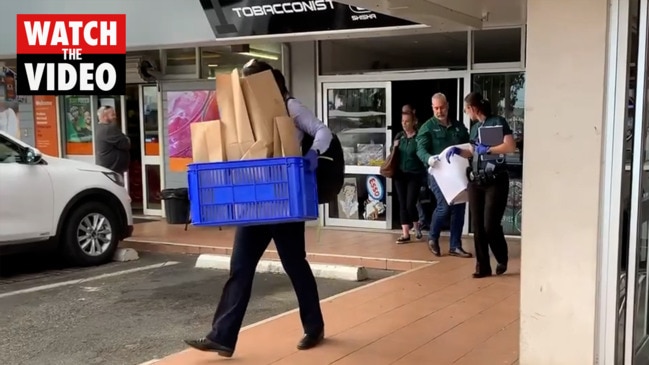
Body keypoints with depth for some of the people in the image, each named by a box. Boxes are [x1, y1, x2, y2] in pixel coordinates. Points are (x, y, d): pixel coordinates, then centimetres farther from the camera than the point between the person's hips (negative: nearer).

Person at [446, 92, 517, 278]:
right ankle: (483, 266, 11)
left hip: (496, 181, -7)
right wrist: (458, 151, 8)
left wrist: (487, 149, -14)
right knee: (477, 226, 3)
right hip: (476, 181, 7)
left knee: (490, 225, -7)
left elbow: (511, 146, -17)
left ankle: (502, 260, 19)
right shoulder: (475, 128, 14)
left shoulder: (498, 122, -7)